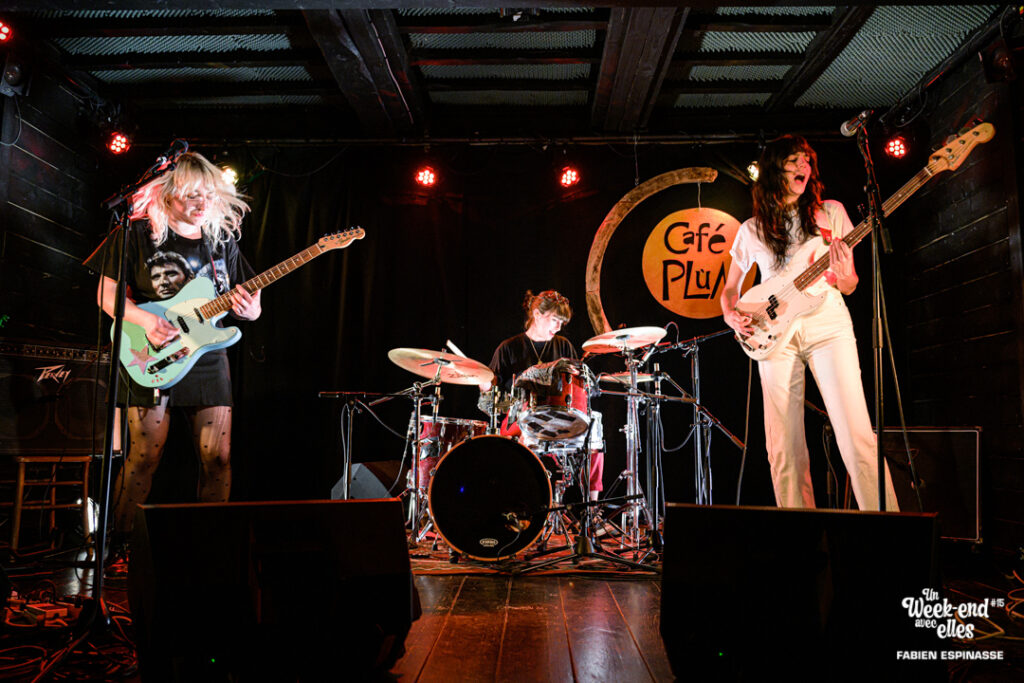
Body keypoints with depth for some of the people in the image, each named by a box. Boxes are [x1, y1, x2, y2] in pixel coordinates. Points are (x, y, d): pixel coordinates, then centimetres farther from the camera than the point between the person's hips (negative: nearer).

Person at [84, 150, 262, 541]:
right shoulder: (138, 234, 0)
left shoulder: (223, 240, 10)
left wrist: (248, 308, -12)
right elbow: (107, 295, -1)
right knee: (145, 457, -3)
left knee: (218, 457, 1)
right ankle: (117, 539, 15)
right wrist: (145, 321, -18)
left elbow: (253, 308, 12)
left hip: (208, 359, 4)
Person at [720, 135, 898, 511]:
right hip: (774, 332, 1)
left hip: (826, 322, -1)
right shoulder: (751, 230, 11)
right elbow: (729, 287, 19)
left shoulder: (830, 212, 10)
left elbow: (849, 285, 11)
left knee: (856, 435, -11)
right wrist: (730, 315, -2)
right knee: (784, 448, 0)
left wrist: (844, 277, -13)